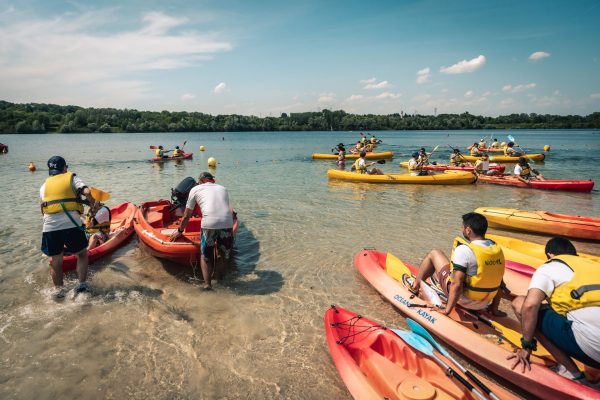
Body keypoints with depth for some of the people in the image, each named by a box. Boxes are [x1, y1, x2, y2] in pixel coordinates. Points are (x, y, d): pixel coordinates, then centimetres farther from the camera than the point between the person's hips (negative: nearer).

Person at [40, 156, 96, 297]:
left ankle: (58, 290, 20)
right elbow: (87, 192, -11)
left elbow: (42, 206, 16)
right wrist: (93, 203, 6)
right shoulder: (72, 178, 7)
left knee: (56, 260, 16)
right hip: (71, 225, -3)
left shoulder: (44, 185, 19)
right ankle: (82, 284, 9)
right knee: (82, 254, 15)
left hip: (49, 227, 3)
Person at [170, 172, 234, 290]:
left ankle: (207, 284, 7)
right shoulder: (223, 189, 28)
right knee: (223, 256, 22)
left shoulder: (196, 189, 19)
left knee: (205, 256, 16)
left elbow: (186, 216, 22)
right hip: (227, 224, 2)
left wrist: (179, 231, 36)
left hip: (209, 224, -2)